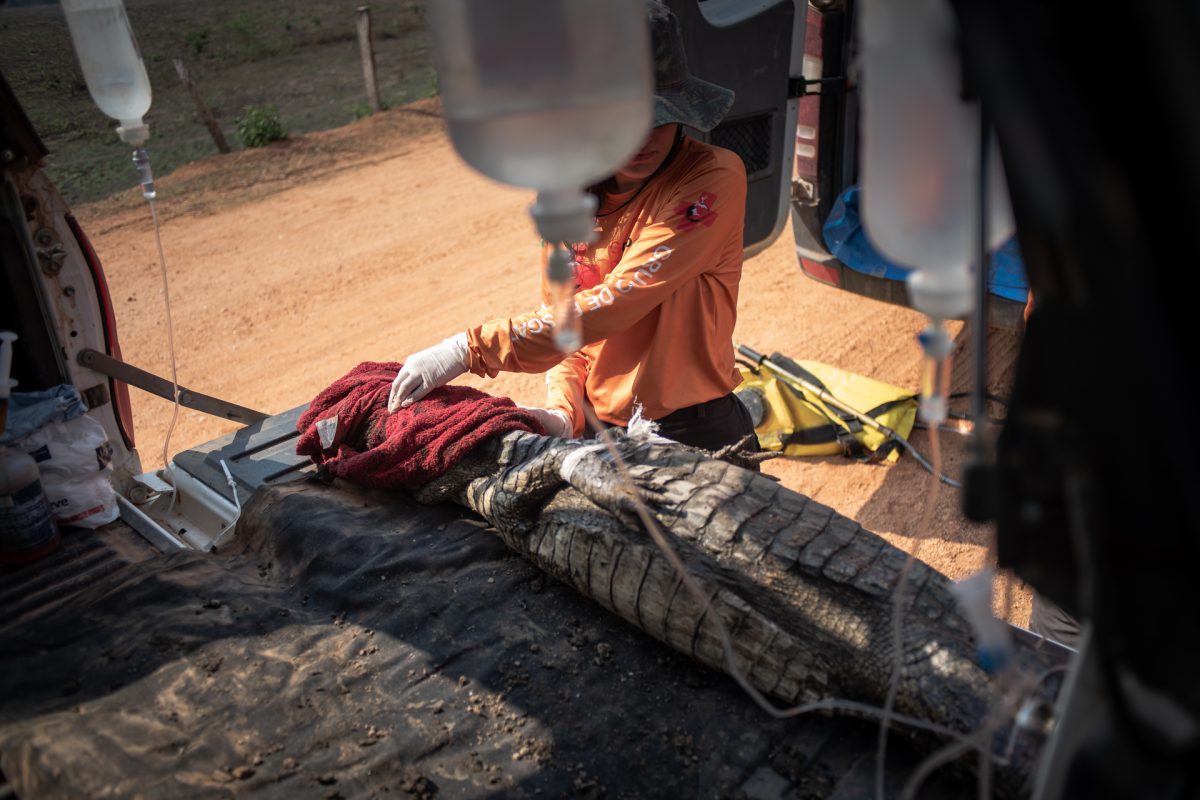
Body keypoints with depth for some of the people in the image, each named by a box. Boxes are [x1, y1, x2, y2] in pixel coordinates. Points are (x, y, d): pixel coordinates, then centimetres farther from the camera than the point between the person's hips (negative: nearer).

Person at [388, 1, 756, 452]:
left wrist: (470, 349, -25)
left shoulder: (713, 180, -17)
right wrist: (562, 410, -12)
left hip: (694, 434, -5)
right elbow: (560, 310, 7)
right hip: (596, 428, 5)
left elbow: (611, 305, -24)